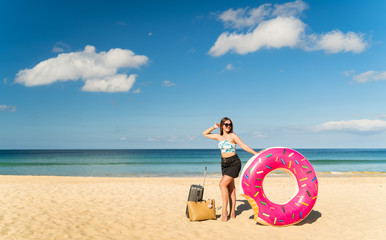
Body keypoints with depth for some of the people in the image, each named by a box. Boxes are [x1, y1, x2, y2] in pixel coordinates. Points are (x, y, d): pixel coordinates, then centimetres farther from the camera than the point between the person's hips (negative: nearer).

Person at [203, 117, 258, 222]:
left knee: (223, 184, -19)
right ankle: (232, 213, 14)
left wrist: (256, 154, -22)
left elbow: (244, 146, -14)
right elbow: (205, 134, 17)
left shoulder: (233, 136, -10)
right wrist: (214, 127, 4)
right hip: (224, 164, 6)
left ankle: (224, 211, -13)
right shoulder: (219, 137, 6)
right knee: (230, 187, 9)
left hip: (234, 163, -6)